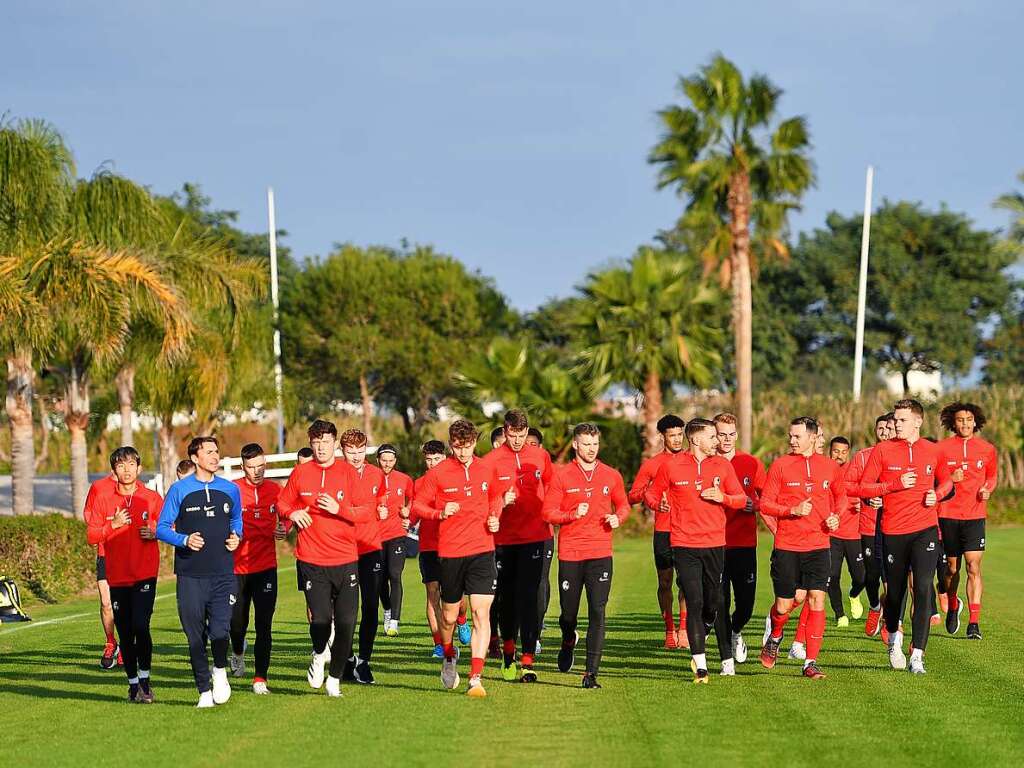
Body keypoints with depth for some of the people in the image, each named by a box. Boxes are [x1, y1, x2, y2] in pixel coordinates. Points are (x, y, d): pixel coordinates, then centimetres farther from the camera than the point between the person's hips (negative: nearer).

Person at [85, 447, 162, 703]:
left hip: (145, 574, -2)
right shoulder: (103, 498, 3)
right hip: (117, 575, 2)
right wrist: (113, 525, -14)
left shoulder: (152, 498, 2)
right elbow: (91, 536, 2)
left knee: (141, 626, -16)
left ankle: (144, 679, -1)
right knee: (125, 633, 5)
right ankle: (133, 684, 18)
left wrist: (155, 532, -10)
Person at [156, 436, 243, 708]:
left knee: (219, 630, -14)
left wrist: (236, 537, 5)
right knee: (195, 636, 3)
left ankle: (220, 670, 15)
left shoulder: (231, 490, 10)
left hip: (223, 573, 1)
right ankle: (205, 691, 14)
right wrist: (184, 540, -14)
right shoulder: (179, 490, 1)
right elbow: (162, 528, 3)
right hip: (190, 575, -1)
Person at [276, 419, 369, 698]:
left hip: (345, 560, 0)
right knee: (320, 620, -11)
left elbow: (366, 511, -2)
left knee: (346, 623, -2)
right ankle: (319, 654, 24)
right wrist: (292, 513, -5)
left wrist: (339, 509, -18)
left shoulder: (349, 472, 1)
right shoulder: (300, 473, 5)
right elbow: (282, 503, 16)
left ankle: (335, 677, 18)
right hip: (311, 560, 0)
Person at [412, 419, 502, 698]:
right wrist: (440, 513, -14)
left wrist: (495, 517, 5)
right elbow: (417, 505, 2)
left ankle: (476, 678, -12)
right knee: (449, 615, 11)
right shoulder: (437, 473, -4)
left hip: (482, 551, 1)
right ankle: (449, 656, 42)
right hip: (450, 552, -1)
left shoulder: (487, 470, 5)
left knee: (481, 614, -11)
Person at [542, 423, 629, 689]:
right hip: (570, 553, -1)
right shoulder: (561, 476, 0)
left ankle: (591, 673, -9)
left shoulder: (611, 475, 8)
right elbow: (548, 512, -1)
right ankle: (569, 641, 45)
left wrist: (618, 517, -1)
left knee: (597, 613, -10)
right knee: (568, 612, 8)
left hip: (601, 553, 1)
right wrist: (573, 514, -17)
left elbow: (623, 504, 21)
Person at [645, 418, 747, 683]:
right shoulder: (671, 466, 0)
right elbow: (651, 494, 11)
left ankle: (727, 659, 27)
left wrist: (723, 497, -10)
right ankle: (699, 663, -4)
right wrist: (658, 503, -11)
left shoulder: (722, 465, 7)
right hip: (684, 545, -2)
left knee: (715, 603, 6)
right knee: (694, 602, -9)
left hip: (715, 544, 2)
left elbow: (741, 500, 10)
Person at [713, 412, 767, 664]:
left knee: (746, 601, 3)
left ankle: (735, 632, 35)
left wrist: (753, 505, -8)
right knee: (720, 601, -4)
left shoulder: (751, 464, 6)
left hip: (745, 542, 1)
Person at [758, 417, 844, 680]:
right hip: (787, 545, -1)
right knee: (785, 604, 1)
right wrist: (793, 511, -15)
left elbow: (840, 496, 23)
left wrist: (835, 516, 4)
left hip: (819, 544, 1)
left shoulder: (830, 467, 5)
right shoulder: (780, 465, -1)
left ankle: (811, 662, -2)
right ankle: (774, 636, 36)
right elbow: (765, 503, -1)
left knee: (816, 600, -9)